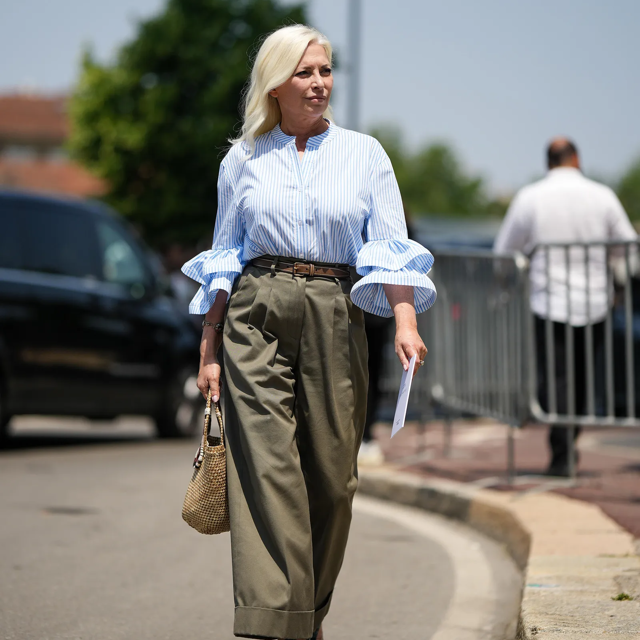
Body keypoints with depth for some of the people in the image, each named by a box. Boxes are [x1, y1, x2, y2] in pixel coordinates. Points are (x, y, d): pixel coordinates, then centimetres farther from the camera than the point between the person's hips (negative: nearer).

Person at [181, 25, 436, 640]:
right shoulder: (243, 160, 10)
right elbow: (223, 260, 14)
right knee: (267, 466, -12)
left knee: (330, 473, 3)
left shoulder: (364, 154, 8)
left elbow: (390, 247, 0)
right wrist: (209, 351, 9)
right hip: (257, 316, -1)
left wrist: (405, 323, -16)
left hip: (334, 319, 1)